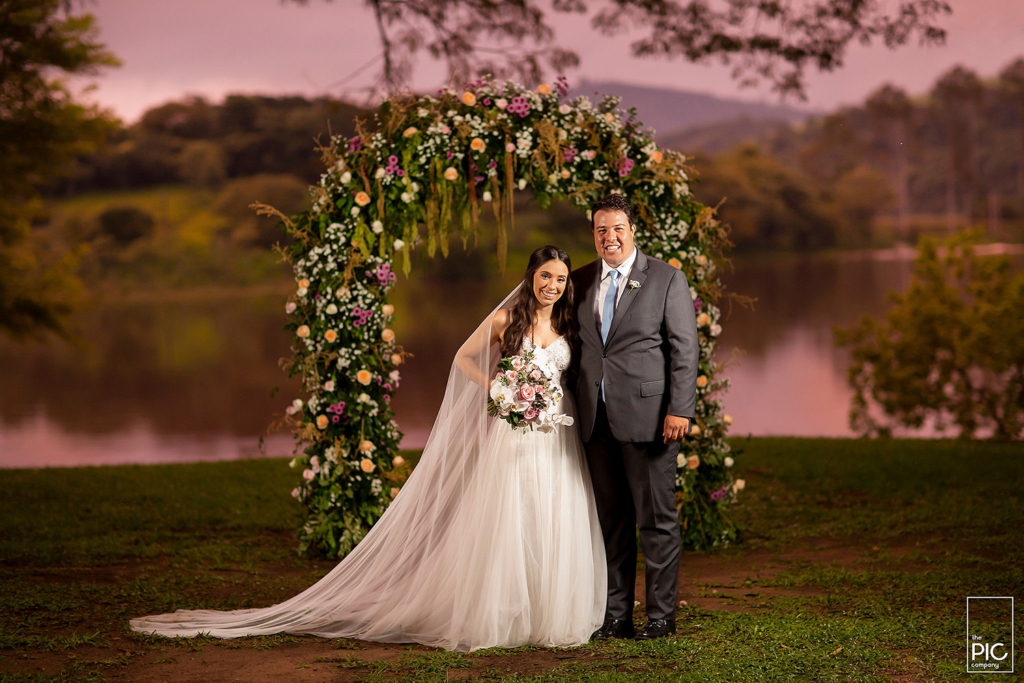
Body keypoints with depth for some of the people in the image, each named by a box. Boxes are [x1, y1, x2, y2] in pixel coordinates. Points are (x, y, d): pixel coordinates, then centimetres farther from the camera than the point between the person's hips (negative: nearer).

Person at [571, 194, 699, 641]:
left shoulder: (667, 279, 1)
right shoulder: (581, 281, 13)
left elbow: (684, 349, -3)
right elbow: (577, 347, 16)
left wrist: (679, 411, -11)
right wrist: (574, 410, 9)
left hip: (647, 416, -4)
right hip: (597, 420, 4)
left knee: (656, 519, 1)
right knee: (611, 520, 8)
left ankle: (661, 615, 10)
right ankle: (616, 616, 15)